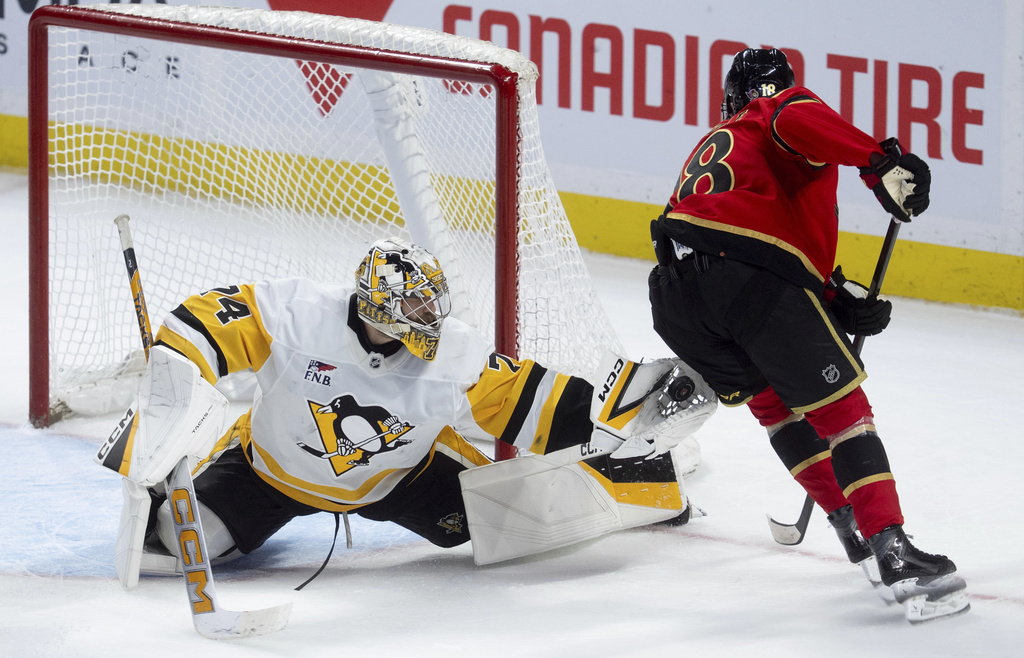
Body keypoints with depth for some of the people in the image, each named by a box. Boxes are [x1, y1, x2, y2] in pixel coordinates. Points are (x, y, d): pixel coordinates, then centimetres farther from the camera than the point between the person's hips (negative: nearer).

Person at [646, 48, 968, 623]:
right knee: (841, 406, 0)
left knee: (770, 396, 29)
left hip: (675, 293, 7)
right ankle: (893, 549, -12)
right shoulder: (786, 106, 19)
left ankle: (847, 517, 24)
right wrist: (880, 160, -17)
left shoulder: (713, 146, 39)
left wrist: (837, 301, 22)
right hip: (752, 272, -7)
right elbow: (797, 120, -10)